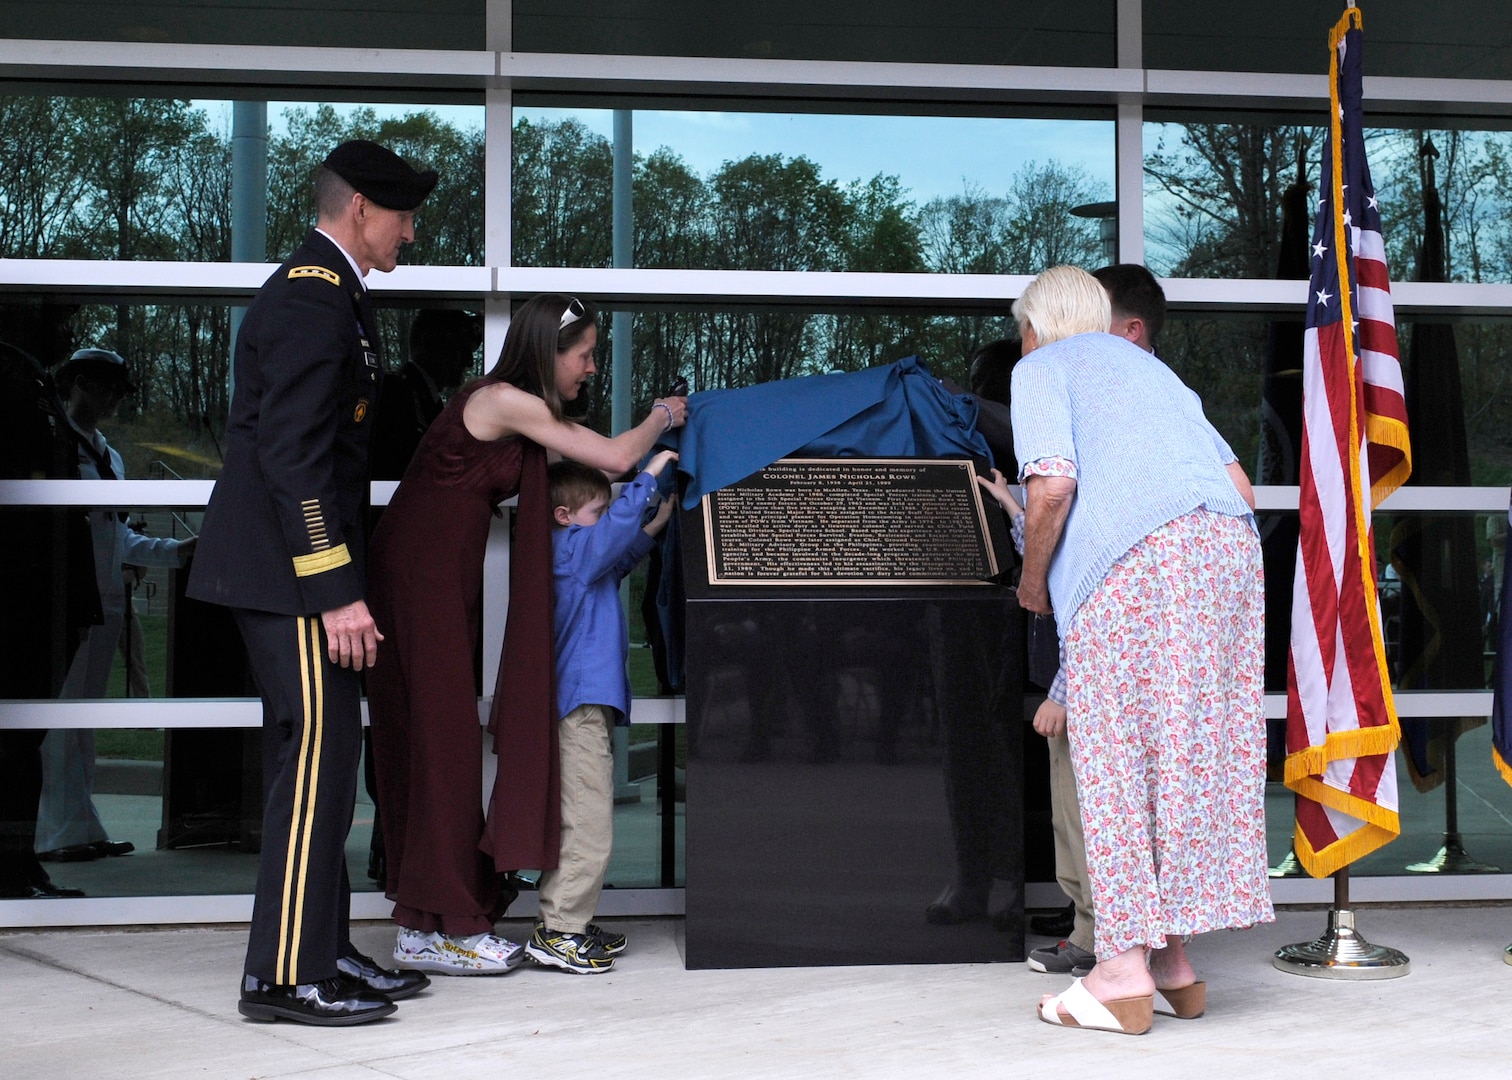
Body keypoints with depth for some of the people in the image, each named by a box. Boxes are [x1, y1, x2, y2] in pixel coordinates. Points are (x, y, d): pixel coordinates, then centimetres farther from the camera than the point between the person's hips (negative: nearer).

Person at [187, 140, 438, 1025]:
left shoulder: (327, 292, 19)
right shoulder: (313, 300, -15)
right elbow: (292, 456, -22)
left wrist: (341, 579, 21)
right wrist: (336, 591, -24)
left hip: (298, 567, 11)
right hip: (293, 567, -11)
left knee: (317, 762, 13)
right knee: (316, 760, -8)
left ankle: (323, 951, 21)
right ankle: (286, 974, -3)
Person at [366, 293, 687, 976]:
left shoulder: (514, 407, 15)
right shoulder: (505, 401, -13)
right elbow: (615, 458, -10)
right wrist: (661, 417, 7)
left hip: (440, 582, 10)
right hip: (420, 579, -10)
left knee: (437, 743, 9)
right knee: (442, 739, -6)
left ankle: (425, 925, 13)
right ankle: (440, 928, -1)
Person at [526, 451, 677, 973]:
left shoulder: (582, 554, 19)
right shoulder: (570, 549, -9)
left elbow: (617, 561, 38)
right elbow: (619, 523, -22)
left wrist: (655, 525, 30)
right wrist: (650, 473, -12)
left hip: (586, 706, 11)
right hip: (582, 707, -11)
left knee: (580, 823, 14)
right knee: (588, 827, -11)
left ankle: (565, 923, 19)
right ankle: (559, 930, -9)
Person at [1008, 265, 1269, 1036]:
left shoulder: (1042, 367, 10)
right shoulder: (1149, 368, 31)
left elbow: (1051, 484, -8)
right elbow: (1241, 486, 22)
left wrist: (1033, 579, 5)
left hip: (1133, 561, -7)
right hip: (1230, 547, 7)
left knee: (1119, 756, -2)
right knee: (1194, 753, 11)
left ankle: (1125, 977, 0)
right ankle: (1173, 966, 17)